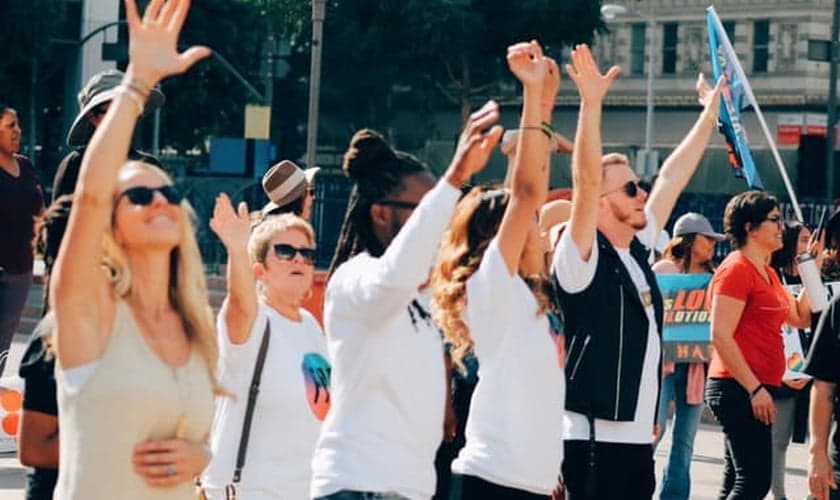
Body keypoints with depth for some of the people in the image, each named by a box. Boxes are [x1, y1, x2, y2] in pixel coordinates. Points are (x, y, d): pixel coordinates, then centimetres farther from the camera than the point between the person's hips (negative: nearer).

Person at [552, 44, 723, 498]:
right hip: (593, 440, -8)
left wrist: (711, 111, 27)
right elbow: (585, 182, -23)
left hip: (637, 438, 9)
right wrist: (591, 103, -29)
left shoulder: (638, 251, 12)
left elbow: (673, 177, 20)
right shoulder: (581, 259, -9)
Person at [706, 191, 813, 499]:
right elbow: (721, 336, -19)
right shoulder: (737, 269, -12)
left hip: (754, 390, 10)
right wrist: (755, 388, -21)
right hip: (738, 389, -10)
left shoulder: (767, 273, 17)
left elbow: (800, 317, 22)